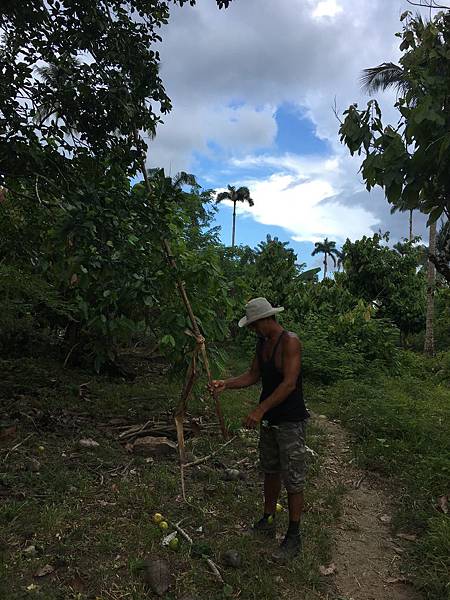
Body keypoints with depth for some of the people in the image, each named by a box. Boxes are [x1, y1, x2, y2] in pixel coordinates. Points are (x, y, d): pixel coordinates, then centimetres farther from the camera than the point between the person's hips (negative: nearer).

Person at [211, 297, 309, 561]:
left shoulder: (290, 341, -21)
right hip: (269, 419, 8)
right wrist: (226, 384, -3)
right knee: (270, 472, 20)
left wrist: (260, 409, -28)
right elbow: (254, 375, 11)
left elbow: (289, 383, -26)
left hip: (290, 422, -8)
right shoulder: (262, 343, 5)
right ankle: (268, 522, 37)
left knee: (293, 480, 3)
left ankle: (294, 537, 18)